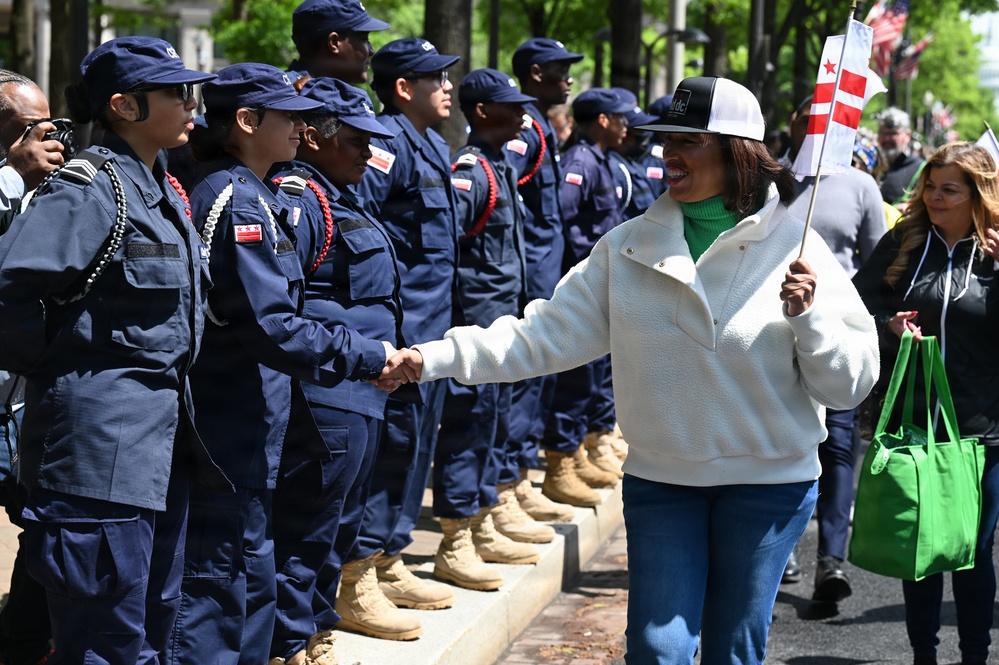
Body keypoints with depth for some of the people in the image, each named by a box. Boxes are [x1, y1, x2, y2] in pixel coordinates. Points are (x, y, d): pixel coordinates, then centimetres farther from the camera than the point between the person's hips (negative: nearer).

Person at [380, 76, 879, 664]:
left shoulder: (796, 247, -8)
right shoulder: (629, 249, 0)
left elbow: (850, 384, -7)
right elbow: (548, 335, -2)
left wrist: (809, 315, -25)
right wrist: (433, 360, -10)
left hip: (767, 483, -2)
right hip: (661, 480, 2)